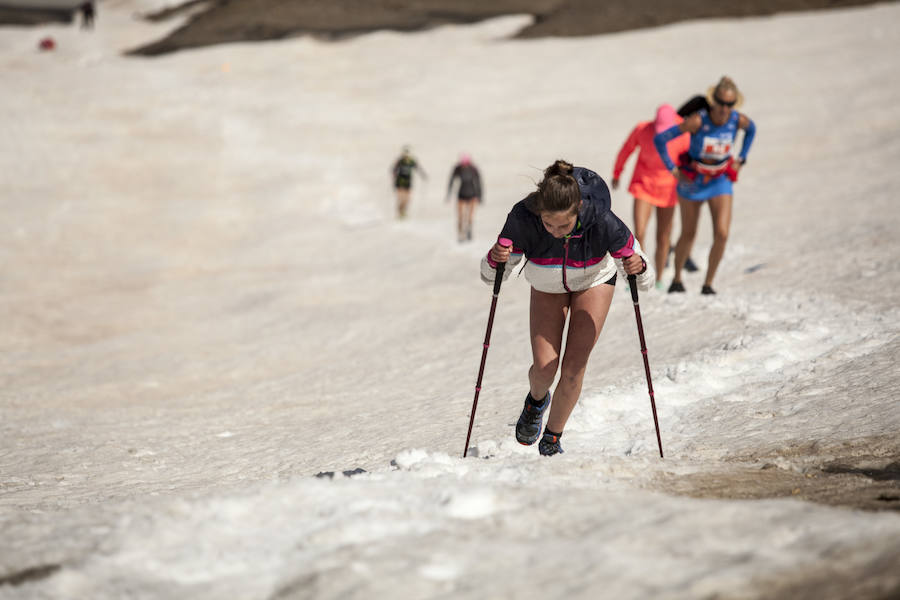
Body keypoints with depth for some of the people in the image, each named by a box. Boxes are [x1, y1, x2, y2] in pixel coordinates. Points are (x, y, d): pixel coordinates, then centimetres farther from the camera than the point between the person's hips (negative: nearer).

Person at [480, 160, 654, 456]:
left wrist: (638, 267, -48)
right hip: (547, 284, 1)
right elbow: (491, 275, -22)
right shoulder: (523, 218, -36)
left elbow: (643, 279, -26)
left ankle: (552, 439, 17)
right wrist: (496, 259, -44)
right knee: (544, 367, -8)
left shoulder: (601, 221, -39)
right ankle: (537, 400, 29)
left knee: (574, 368, -8)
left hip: (594, 280, -1)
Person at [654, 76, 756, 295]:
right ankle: (677, 279, 38)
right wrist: (673, 170, -17)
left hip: (720, 181, 2)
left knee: (722, 234, -15)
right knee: (688, 235, 12)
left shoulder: (738, 120, -18)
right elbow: (660, 139, -24)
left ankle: (708, 284, 2)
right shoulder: (698, 120, -28)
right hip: (692, 180, -2)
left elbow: (751, 129, 10)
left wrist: (741, 159, 8)